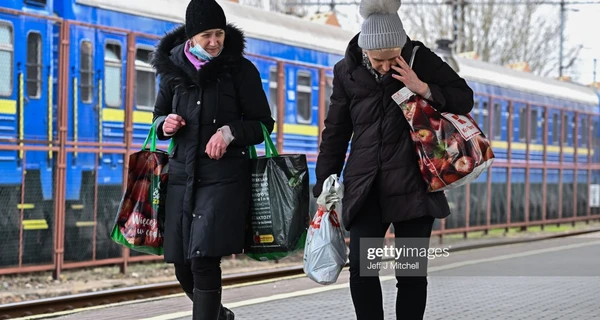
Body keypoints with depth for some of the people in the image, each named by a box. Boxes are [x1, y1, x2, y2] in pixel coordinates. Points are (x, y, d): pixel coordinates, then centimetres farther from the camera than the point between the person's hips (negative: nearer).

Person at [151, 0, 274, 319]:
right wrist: (165, 125, -4)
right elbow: (159, 114, 19)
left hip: (224, 176, -4)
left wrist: (231, 131, -18)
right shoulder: (173, 68, 7)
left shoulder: (240, 70, -2)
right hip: (182, 174, 4)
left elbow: (263, 124, 1)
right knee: (182, 267, 9)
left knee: (203, 260, -16)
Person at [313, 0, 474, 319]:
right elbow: (335, 133, 10)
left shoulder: (419, 59, -2)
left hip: (412, 183, -1)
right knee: (361, 265, -12)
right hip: (365, 185, 1)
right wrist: (324, 187, 10)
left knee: (412, 272, 1)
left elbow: (464, 99, 2)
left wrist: (423, 88, -15)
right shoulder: (347, 71, 2)